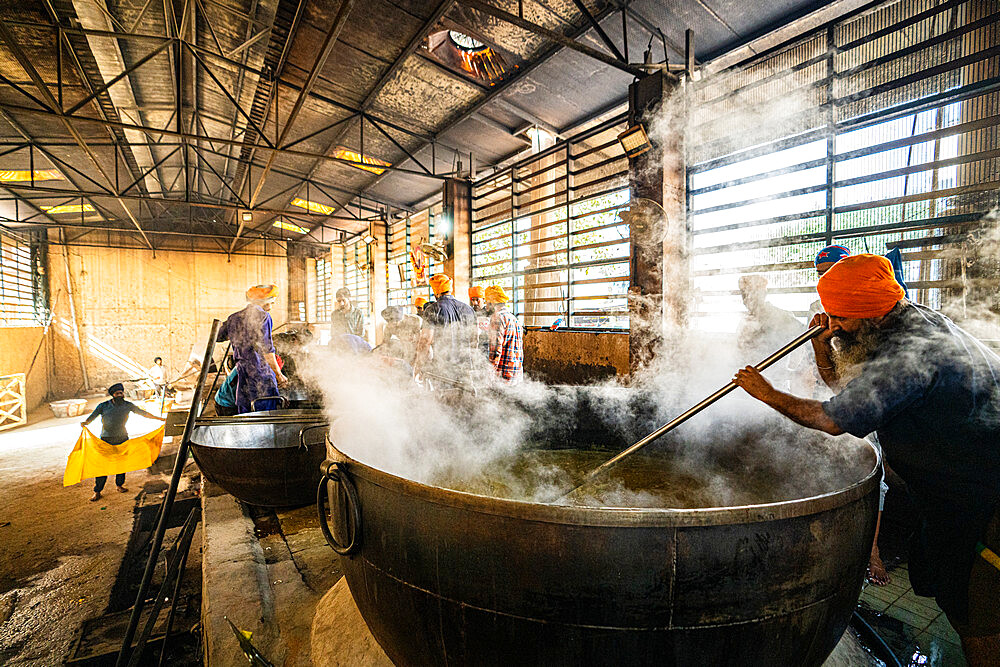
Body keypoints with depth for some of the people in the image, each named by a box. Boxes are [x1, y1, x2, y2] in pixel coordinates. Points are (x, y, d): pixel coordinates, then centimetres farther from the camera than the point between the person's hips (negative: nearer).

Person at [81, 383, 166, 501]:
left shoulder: (128, 405, 0)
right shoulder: (103, 406, -6)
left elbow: (143, 413, 4)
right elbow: (93, 416, -18)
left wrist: (160, 419, 2)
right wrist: (85, 422, -41)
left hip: (122, 439, 2)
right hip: (106, 439, -2)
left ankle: (119, 485, 27)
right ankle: (97, 492, 8)